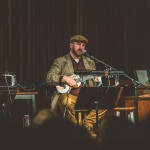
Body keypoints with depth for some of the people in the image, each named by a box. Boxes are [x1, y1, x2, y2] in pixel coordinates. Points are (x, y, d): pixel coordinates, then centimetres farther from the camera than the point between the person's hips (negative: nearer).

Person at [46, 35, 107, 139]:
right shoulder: (60, 62, 8)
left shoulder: (90, 63, 22)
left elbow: (94, 83, 21)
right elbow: (49, 78, -4)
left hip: (87, 96, 4)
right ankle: (74, 126, -13)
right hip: (69, 95, -4)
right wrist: (65, 78, -18)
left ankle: (87, 123, -5)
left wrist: (97, 80, -3)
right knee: (66, 101, -39)